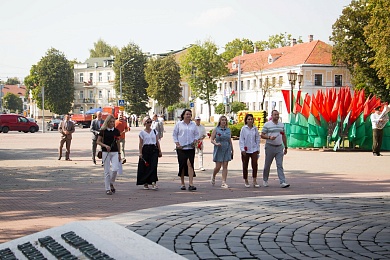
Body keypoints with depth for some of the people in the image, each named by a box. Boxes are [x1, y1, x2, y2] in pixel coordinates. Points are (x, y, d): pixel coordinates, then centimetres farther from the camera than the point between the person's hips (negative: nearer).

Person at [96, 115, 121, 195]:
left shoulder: (116, 131, 6)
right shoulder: (103, 131, -2)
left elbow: (118, 143, 12)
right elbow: (98, 141, 0)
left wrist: (119, 154, 11)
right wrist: (105, 145, -17)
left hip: (115, 152, 2)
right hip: (106, 152, -2)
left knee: (115, 169, -11)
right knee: (107, 171, 1)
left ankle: (111, 183, 16)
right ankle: (107, 189, 9)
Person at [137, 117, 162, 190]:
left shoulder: (154, 131, 10)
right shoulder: (142, 132, 3)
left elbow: (157, 142, 12)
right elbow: (140, 144, 1)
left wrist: (159, 151, 9)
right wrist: (140, 153, -6)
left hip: (154, 149, 1)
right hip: (145, 149, -1)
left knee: (153, 166, -11)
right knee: (145, 167, 2)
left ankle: (153, 182, -16)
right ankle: (145, 183, 14)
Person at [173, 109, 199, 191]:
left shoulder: (193, 125, 12)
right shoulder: (179, 124, 6)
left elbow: (196, 134, 17)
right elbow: (174, 134, 6)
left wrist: (195, 141, -1)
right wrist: (177, 144, -5)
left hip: (190, 148, 1)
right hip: (181, 148, -1)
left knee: (190, 164, -13)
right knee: (182, 165, 2)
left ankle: (191, 184, -17)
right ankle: (182, 184, 14)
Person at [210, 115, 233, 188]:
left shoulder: (228, 130, 10)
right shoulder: (216, 130, 1)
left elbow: (230, 141, 16)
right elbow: (212, 140, -1)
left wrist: (232, 150, 15)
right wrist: (216, 143, -20)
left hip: (227, 150, 3)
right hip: (218, 150, -3)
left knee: (225, 166, -1)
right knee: (218, 166, -2)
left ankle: (224, 182, -1)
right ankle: (213, 176, 28)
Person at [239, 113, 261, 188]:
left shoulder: (255, 128, 5)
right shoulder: (244, 129, -4)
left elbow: (257, 139, 10)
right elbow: (241, 140, -4)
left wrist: (258, 149, 8)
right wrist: (242, 149, -11)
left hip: (254, 149, 2)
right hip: (245, 150, -2)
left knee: (255, 165, -8)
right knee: (245, 166, 6)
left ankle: (254, 181, -3)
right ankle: (246, 181, 19)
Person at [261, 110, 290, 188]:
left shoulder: (281, 124, 11)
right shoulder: (267, 124, -2)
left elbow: (284, 136, 17)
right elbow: (262, 135, -3)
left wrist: (285, 147, 16)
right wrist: (269, 137, -21)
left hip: (279, 147, 3)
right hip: (270, 147, -3)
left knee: (280, 165, -5)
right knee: (267, 165, 8)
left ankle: (282, 182, -11)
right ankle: (265, 180, 26)